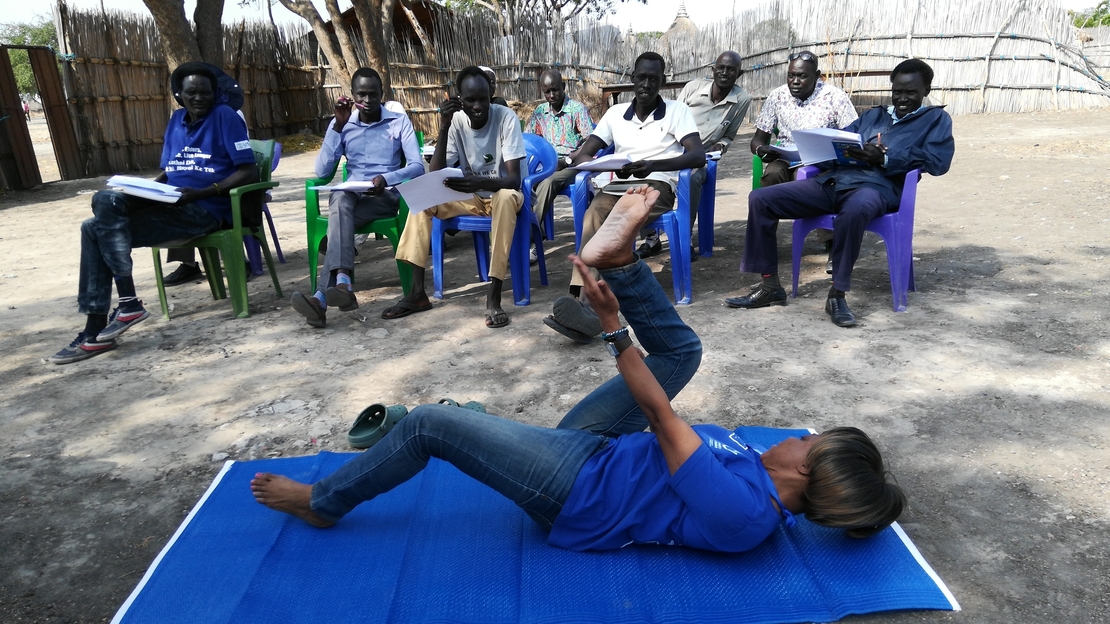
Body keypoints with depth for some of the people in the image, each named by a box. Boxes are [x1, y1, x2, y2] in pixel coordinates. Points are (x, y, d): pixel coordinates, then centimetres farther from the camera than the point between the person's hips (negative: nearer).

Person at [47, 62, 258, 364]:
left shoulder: (225, 116, -4)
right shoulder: (176, 119, 18)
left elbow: (250, 172, -12)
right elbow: (168, 172, 23)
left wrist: (201, 193, -21)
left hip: (206, 210, -8)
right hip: (171, 208, 8)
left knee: (106, 201, -21)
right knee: (94, 229, -4)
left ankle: (128, 302, -15)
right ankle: (95, 332, -4)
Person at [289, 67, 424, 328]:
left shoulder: (399, 121, 6)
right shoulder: (342, 124, 12)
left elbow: (417, 166, -5)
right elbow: (322, 171, 0)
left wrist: (386, 178, -24)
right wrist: (338, 125, -6)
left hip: (386, 195, -2)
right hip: (351, 195, 2)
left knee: (339, 215, -33)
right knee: (339, 198, -36)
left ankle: (322, 296, -44)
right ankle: (341, 283, -53)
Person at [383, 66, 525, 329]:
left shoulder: (506, 118, -18)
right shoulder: (456, 121, -8)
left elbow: (514, 179, -25)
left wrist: (479, 182, -44)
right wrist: (443, 129, -26)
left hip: (501, 193, -4)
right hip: (472, 196, 4)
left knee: (507, 197, -38)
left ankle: (494, 296, -36)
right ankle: (417, 292, -16)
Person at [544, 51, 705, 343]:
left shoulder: (677, 111, 9)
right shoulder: (615, 113, 19)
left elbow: (698, 155, -7)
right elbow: (582, 156, 12)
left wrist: (654, 165, -25)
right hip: (616, 186, 3)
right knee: (593, 214, -34)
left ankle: (581, 302, -46)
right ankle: (582, 302, -50)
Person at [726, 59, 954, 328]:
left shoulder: (936, 118, 15)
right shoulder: (873, 114, 31)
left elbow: (938, 161, -3)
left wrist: (884, 158, -14)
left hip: (877, 186, -6)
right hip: (833, 181, 6)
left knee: (855, 210, -44)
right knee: (760, 199, -10)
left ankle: (837, 294, -27)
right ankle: (770, 286, -7)